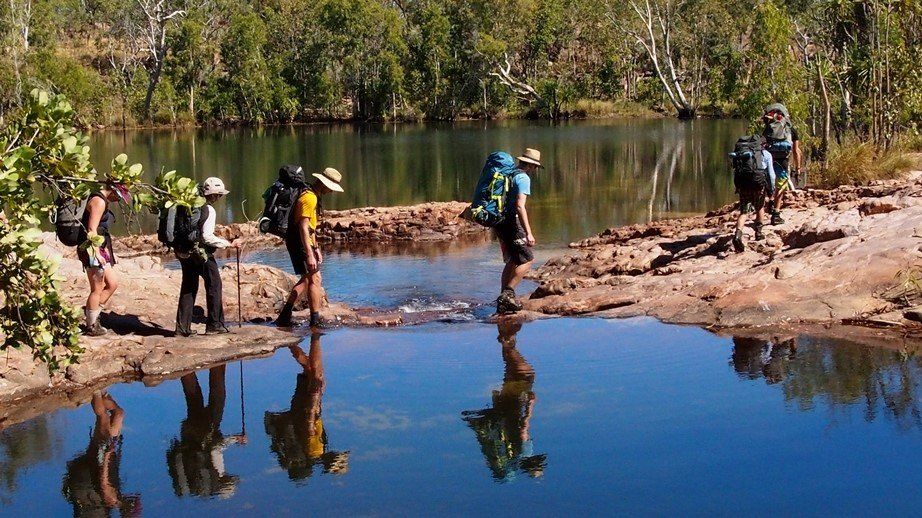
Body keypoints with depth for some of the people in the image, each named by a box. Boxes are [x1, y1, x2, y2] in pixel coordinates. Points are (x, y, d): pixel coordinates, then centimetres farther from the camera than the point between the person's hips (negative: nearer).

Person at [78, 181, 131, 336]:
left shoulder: (103, 201, 16)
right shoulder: (99, 201, -15)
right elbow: (92, 229, -21)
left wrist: (107, 251, 20)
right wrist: (97, 253, -23)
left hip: (100, 249, 10)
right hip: (93, 250, -10)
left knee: (112, 284, 15)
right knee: (97, 290, -1)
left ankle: (91, 312, 22)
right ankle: (92, 326, 10)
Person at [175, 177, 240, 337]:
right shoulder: (209, 210, -16)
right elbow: (207, 237, -23)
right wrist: (228, 244, -17)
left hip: (184, 253, 7)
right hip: (201, 253, -7)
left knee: (188, 288, 15)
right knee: (214, 286, 6)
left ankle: (183, 327, 16)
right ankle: (214, 325, 8)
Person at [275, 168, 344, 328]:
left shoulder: (312, 195, 15)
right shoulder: (309, 198, -19)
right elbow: (303, 228, -24)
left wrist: (316, 248, 22)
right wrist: (309, 255, -27)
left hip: (299, 242, 11)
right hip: (300, 242, -11)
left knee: (307, 280, 15)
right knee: (315, 278, -7)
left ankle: (284, 317, 17)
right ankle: (315, 320, -4)